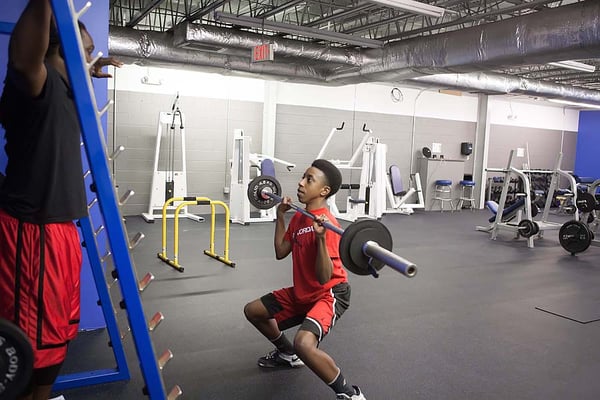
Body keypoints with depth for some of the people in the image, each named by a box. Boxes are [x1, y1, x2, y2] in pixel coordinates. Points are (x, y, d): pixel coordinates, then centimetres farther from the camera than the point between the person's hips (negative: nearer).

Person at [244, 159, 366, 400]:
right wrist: (280, 216, 8)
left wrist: (321, 237, -41)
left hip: (329, 295, -9)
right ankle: (287, 354, 38)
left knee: (304, 343, -35)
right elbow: (280, 252, 10)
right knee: (253, 311, 18)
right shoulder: (299, 217, 1)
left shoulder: (326, 225, -26)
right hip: (301, 293, 9)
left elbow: (324, 278, -30)